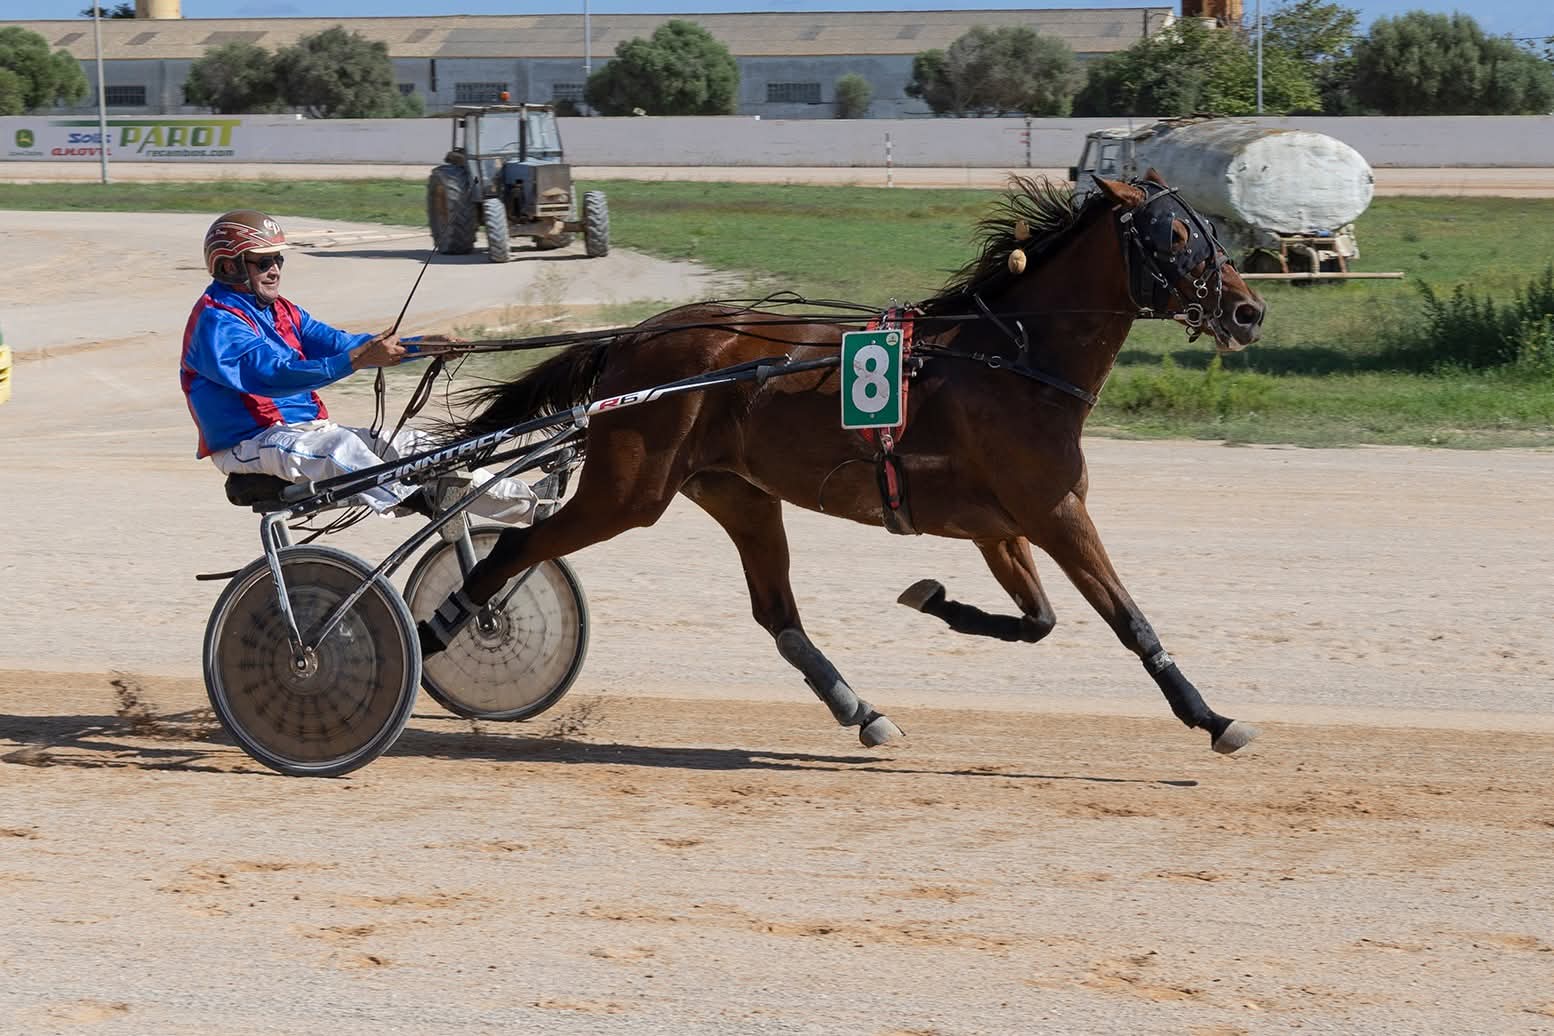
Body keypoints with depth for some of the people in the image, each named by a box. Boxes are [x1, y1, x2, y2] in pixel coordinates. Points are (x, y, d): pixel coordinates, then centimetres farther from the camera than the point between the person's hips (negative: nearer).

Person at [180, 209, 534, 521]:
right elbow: (275, 375, -27)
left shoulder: (281, 312, 17)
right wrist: (358, 359, -36)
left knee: (405, 443, -8)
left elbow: (335, 342, 7)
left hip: (305, 430, 8)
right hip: (252, 443, -8)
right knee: (340, 445, -35)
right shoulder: (216, 321, -13)